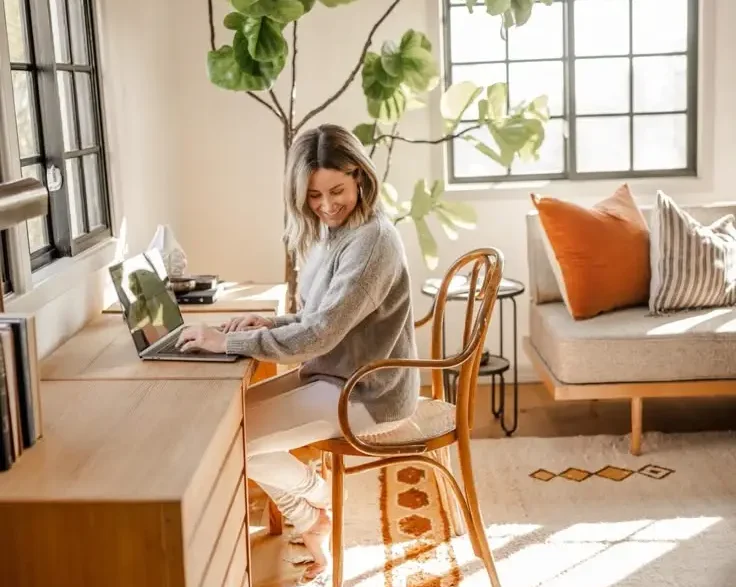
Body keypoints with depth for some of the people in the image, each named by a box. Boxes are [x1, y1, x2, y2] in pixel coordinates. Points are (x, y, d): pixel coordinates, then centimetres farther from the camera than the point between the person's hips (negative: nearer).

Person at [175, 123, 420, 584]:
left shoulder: (372, 240, -24)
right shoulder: (334, 230, 6)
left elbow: (321, 333, -29)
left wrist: (228, 341, -25)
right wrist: (270, 323, -3)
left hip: (366, 394, -10)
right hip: (337, 375, 10)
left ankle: (317, 495, 15)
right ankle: (313, 524, 17)